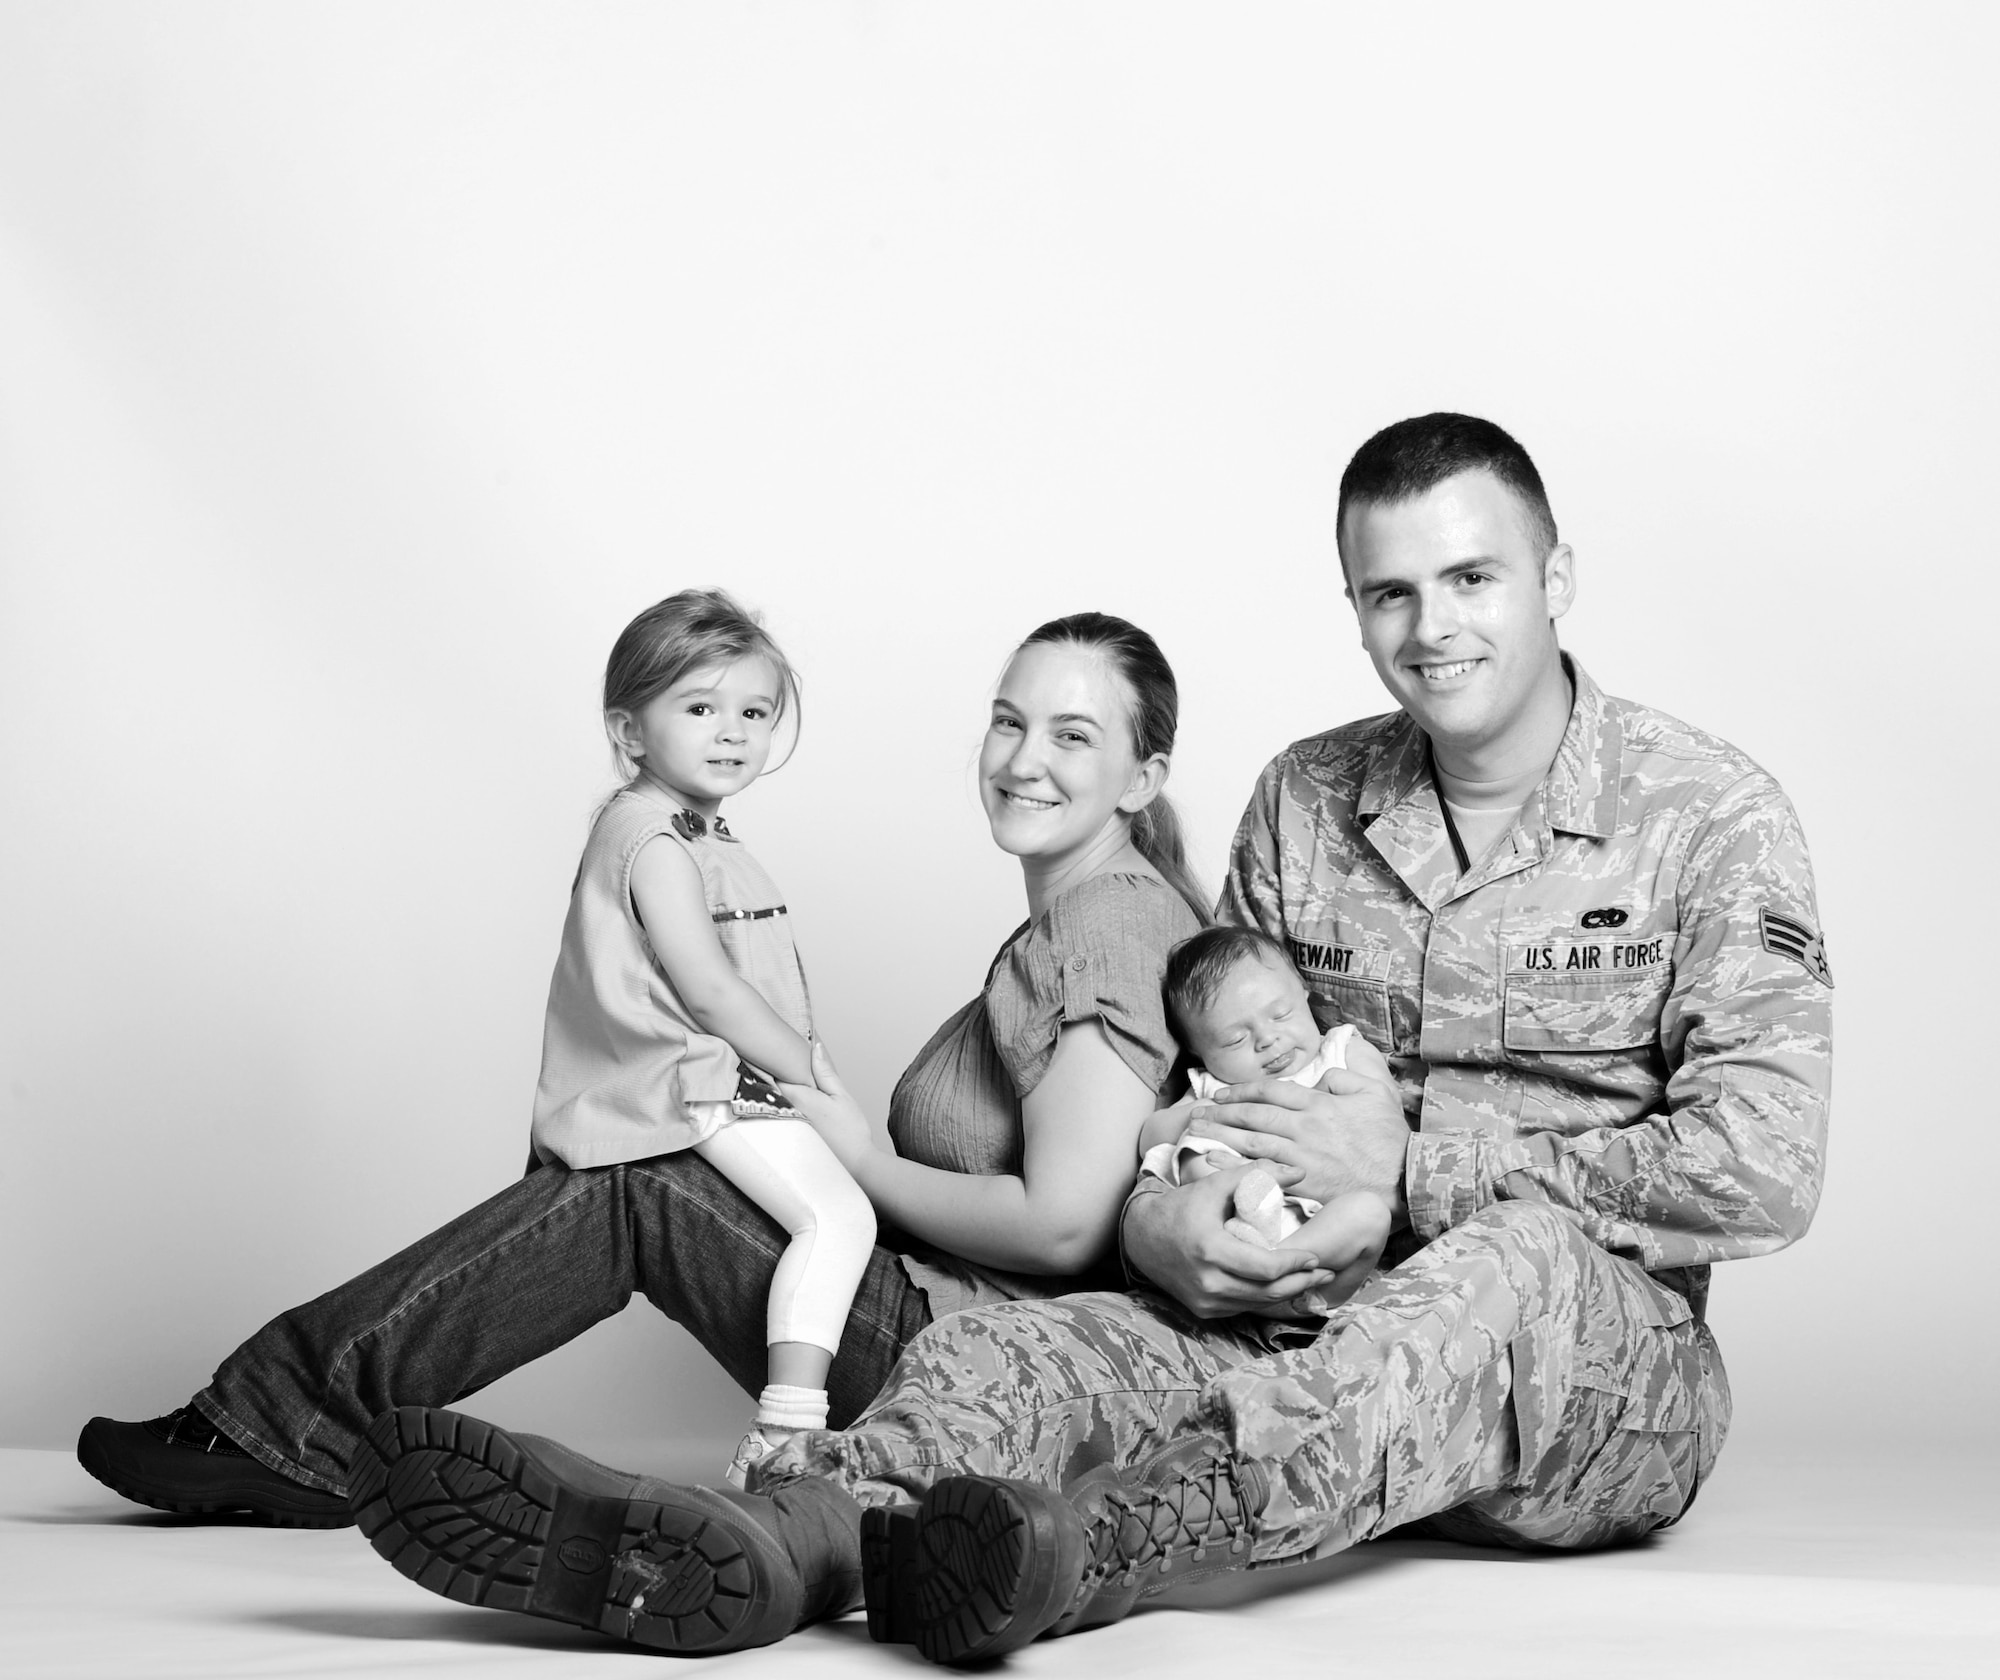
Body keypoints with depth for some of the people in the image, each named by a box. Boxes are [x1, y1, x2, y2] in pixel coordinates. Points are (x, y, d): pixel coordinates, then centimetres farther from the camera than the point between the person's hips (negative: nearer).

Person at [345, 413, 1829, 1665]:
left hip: (1608, 1365, -3)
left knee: (1515, 1258, -39)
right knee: (1036, 1344, -26)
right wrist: (1160, 1220, -13)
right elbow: (1212, 1079, 13)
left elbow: (1759, 1172, -12)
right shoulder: (1303, 806, 11)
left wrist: (1412, 1159, -14)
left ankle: (1079, 1543, -63)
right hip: (1317, 1322, 4)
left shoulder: (1709, 816, -3)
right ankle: (786, 1531, -58)